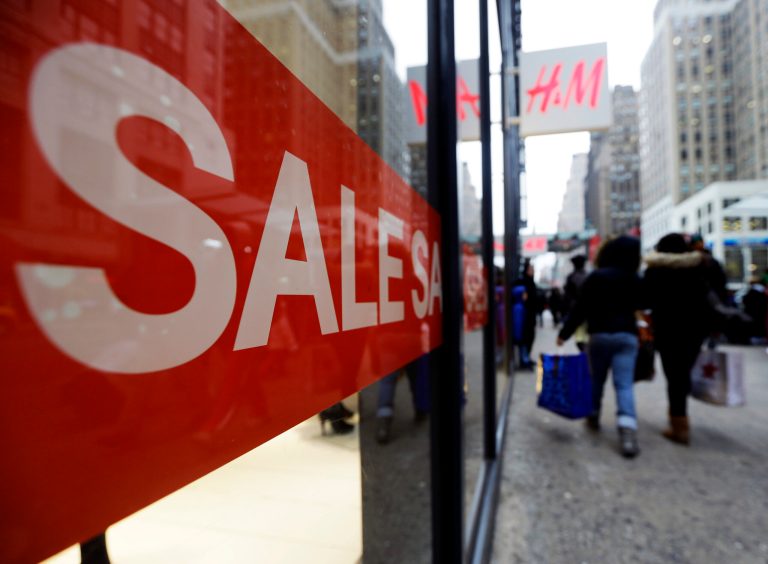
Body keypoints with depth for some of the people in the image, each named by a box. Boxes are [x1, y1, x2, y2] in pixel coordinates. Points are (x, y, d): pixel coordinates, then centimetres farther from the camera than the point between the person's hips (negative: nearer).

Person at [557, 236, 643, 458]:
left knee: (597, 379, 16)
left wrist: (564, 333, 0)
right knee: (624, 384, -4)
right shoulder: (635, 280, 5)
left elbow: (580, 309, -6)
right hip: (627, 335, 2)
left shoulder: (595, 277, -6)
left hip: (599, 334, -1)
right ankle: (627, 430, -18)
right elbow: (637, 307, 17)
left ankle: (593, 418, 30)